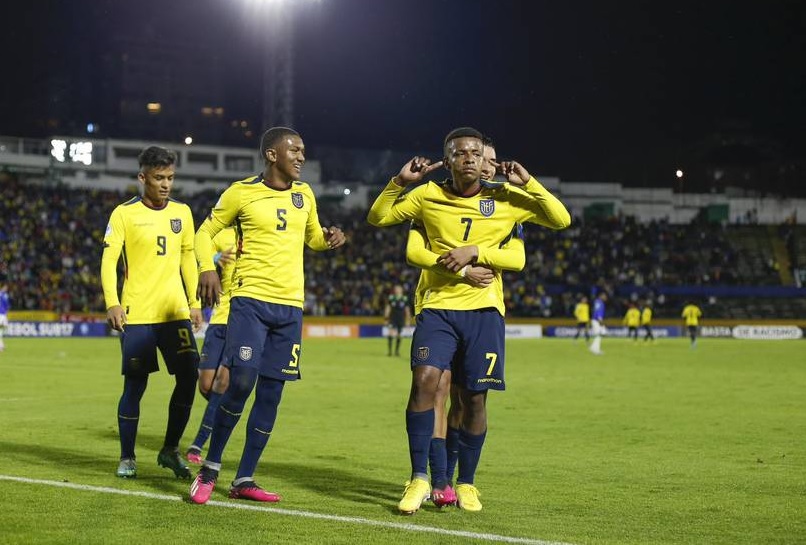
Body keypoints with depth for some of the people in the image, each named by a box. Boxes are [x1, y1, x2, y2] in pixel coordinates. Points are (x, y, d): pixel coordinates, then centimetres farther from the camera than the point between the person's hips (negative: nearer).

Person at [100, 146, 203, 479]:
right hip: (137, 314, -4)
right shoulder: (124, 214, -3)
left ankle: (170, 450, 13)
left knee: (188, 378, -3)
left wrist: (194, 303, 13)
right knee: (135, 386, -1)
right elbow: (109, 261, -8)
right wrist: (112, 303, -20)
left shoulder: (182, 213, 11)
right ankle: (127, 457, 12)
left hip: (176, 312, 4)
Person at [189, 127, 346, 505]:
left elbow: (313, 237, 26)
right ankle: (210, 468, 2)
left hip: (290, 305, 5)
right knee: (241, 383, -17)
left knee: (270, 394, 4)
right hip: (251, 300, -5)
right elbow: (205, 232, 6)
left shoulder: (304, 195, 12)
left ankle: (244, 479, 12)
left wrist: (329, 240, 3)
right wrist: (206, 268, -12)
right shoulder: (242, 192, -3)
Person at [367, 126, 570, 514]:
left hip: (484, 308, 1)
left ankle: (466, 483, 19)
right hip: (438, 305, -1)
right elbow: (377, 218, 11)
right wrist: (399, 182, -4)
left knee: (474, 397, 1)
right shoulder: (427, 196, 3)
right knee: (424, 378, -20)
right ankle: (419, 478, -10)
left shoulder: (506, 198, 3)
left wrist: (528, 183, -9)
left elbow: (561, 220, 1)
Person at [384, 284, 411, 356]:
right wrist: (386, 318, 2)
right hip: (392, 319, -2)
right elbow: (387, 309, 5)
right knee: (391, 333, -17)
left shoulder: (405, 299, 3)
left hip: (401, 320, 2)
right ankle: (389, 350, -11)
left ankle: (397, 351, 18)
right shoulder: (391, 298, 1)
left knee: (398, 335, 6)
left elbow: (407, 310, 9)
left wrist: (408, 320, 7)